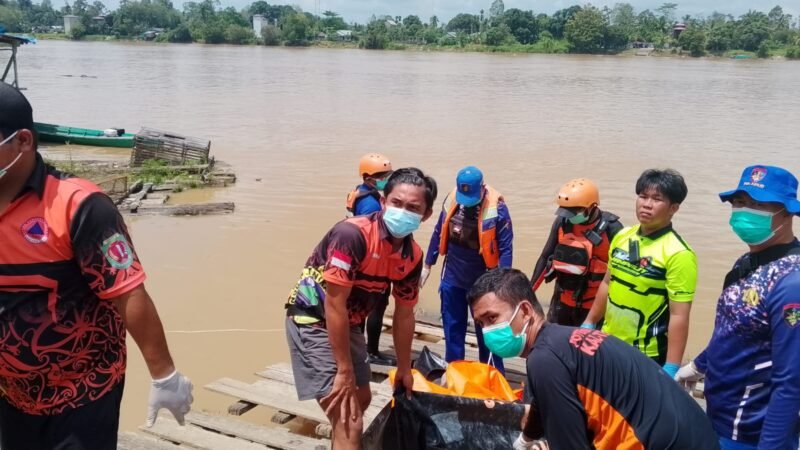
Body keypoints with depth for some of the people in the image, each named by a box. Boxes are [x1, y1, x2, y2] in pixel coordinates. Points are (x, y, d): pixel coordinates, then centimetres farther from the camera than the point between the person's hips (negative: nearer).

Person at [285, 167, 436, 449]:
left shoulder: (413, 256, -7)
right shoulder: (352, 234, -30)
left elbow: (404, 315, 7)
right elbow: (334, 304, -28)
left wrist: (404, 369, 14)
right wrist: (344, 372, -22)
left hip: (348, 325, 8)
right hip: (312, 321, -8)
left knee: (362, 399, 28)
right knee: (350, 422, -13)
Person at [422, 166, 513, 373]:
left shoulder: (497, 208, -19)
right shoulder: (451, 199, -5)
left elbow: (506, 248, -16)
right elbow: (439, 233, 7)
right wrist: (428, 265, 12)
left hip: (482, 282, -4)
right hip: (452, 278, 4)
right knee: (452, 326, 15)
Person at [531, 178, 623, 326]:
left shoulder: (610, 228, -17)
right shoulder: (562, 222, -6)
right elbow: (546, 257, 4)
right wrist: (529, 290, 4)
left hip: (595, 303, -4)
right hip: (563, 299, 4)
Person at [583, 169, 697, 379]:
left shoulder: (678, 254, -19)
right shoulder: (622, 236, 2)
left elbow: (679, 316, -20)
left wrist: (671, 369, -21)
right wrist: (589, 324, 17)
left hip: (647, 357, -6)